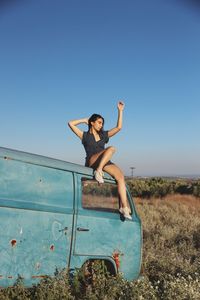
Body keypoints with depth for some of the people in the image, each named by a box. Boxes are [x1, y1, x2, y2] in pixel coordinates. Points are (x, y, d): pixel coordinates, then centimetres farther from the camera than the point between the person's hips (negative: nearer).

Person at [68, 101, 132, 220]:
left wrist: (120, 111, 16)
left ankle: (124, 207, -29)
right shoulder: (85, 135, 14)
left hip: (105, 162, 5)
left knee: (120, 176, -23)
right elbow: (71, 123, 7)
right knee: (111, 149, -29)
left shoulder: (103, 135, 24)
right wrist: (84, 120, 15)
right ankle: (98, 171, -34)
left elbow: (118, 127, 19)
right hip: (91, 162, -5)